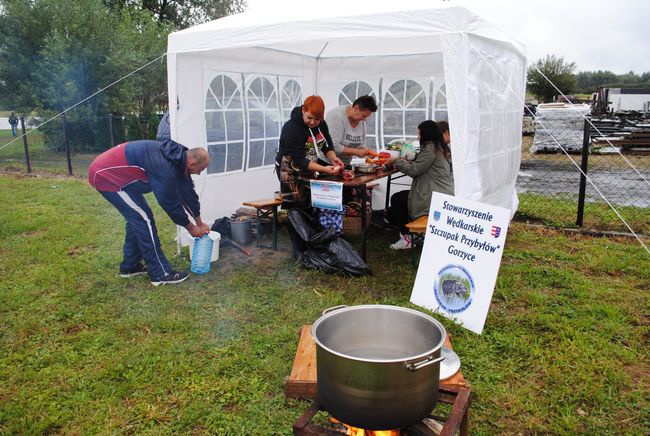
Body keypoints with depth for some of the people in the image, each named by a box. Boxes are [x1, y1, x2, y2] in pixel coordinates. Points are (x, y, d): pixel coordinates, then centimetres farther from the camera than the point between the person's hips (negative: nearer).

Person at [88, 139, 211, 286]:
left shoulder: (179, 158, 0)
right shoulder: (166, 169, -29)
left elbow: (187, 191, 9)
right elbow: (170, 203, -17)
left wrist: (199, 223, 16)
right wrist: (191, 228, -3)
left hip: (108, 169, 10)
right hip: (106, 175, -10)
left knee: (137, 218, 14)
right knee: (144, 219, -8)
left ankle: (130, 266, 27)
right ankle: (161, 274, -2)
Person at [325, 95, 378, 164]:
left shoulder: (362, 120, 3)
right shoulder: (337, 115, -18)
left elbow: (361, 145, 12)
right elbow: (333, 146, -25)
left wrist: (366, 152, -9)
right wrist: (356, 152, -23)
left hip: (345, 164, 7)